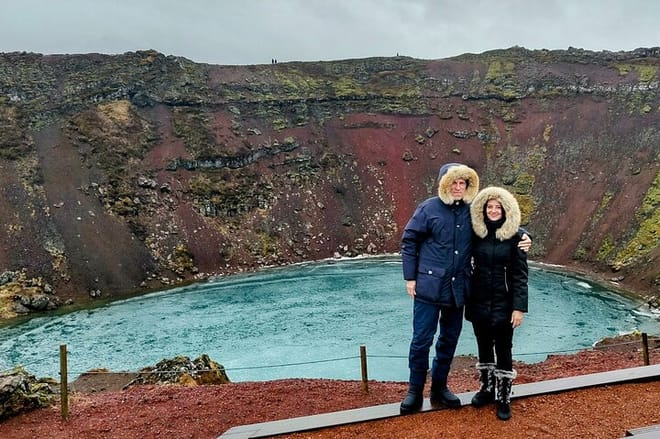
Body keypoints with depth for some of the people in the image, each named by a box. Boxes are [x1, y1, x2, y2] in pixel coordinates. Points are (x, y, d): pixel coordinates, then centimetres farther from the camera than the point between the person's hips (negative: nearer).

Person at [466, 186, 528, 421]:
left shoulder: (515, 236, -8)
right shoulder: (477, 233, 1)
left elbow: (520, 274, -8)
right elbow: (469, 265, 7)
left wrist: (519, 307, -13)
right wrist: (466, 297, 4)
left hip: (503, 303, -3)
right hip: (479, 302, 3)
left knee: (503, 350, 6)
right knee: (484, 347, 16)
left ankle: (504, 397, 20)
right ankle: (487, 388, 33)